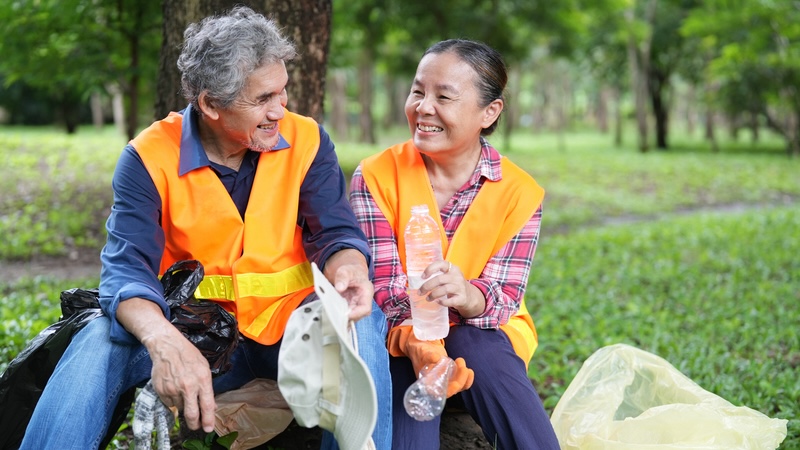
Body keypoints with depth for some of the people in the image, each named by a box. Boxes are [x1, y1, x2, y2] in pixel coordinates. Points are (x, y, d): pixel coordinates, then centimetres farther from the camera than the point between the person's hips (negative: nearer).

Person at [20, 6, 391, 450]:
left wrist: (348, 269, -33)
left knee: (361, 319, -28)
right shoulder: (149, 158, -10)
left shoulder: (306, 140, -3)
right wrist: (163, 340, -44)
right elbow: (128, 270, -20)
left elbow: (334, 233, -4)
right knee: (99, 344, -28)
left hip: (289, 329, 1)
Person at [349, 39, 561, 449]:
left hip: (483, 337, 1)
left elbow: (503, 296, -15)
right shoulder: (376, 177, -7)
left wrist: (467, 296, -41)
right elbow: (382, 284, -13)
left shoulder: (519, 193, -7)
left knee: (474, 348, -32)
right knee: (409, 368, -33)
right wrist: (417, 340, -36)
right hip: (399, 338, -1)